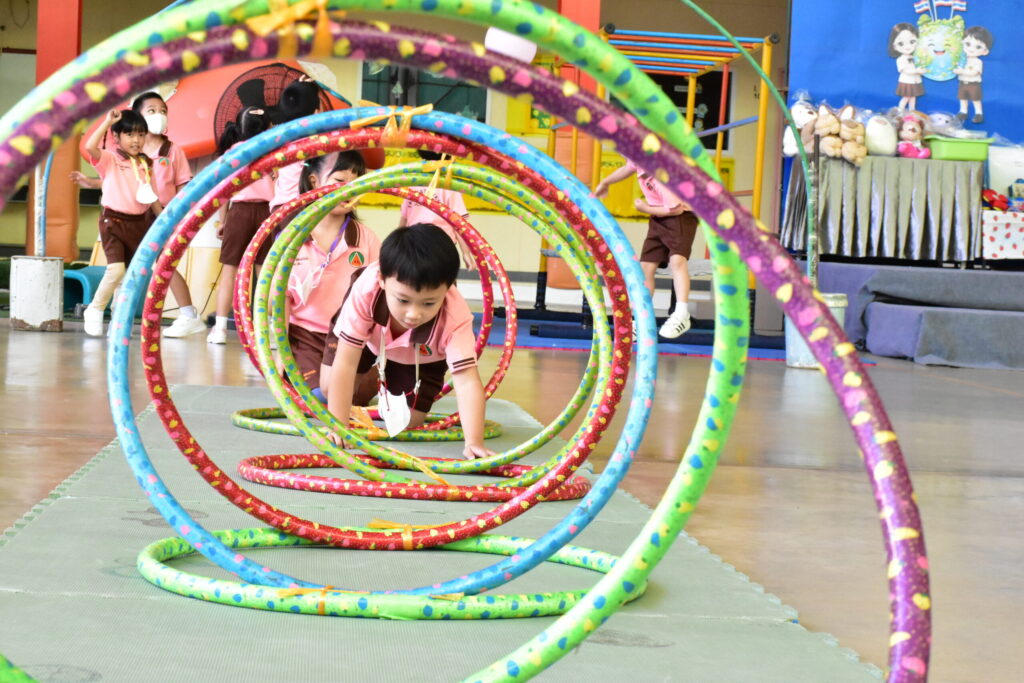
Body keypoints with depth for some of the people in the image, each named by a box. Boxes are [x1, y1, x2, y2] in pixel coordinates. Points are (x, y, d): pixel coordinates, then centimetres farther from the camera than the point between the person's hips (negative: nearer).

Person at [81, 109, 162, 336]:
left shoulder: (145, 165, 10)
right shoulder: (109, 159, -6)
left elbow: (152, 197, 14)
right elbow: (90, 147, -25)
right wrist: (108, 121, -24)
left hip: (140, 222, 5)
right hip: (114, 221, -5)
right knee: (116, 269, -20)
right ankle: (95, 310, -1)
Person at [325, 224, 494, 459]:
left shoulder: (455, 317, -46)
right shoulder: (366, 290, -46)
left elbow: (467, 381, -49)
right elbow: (345, 363, -42)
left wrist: (474, 443, -61)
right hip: (371, 341, 0)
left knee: (405, 421, -7)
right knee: (331, 392, -3)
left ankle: (390, 385, 27)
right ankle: (375, 378, 30)